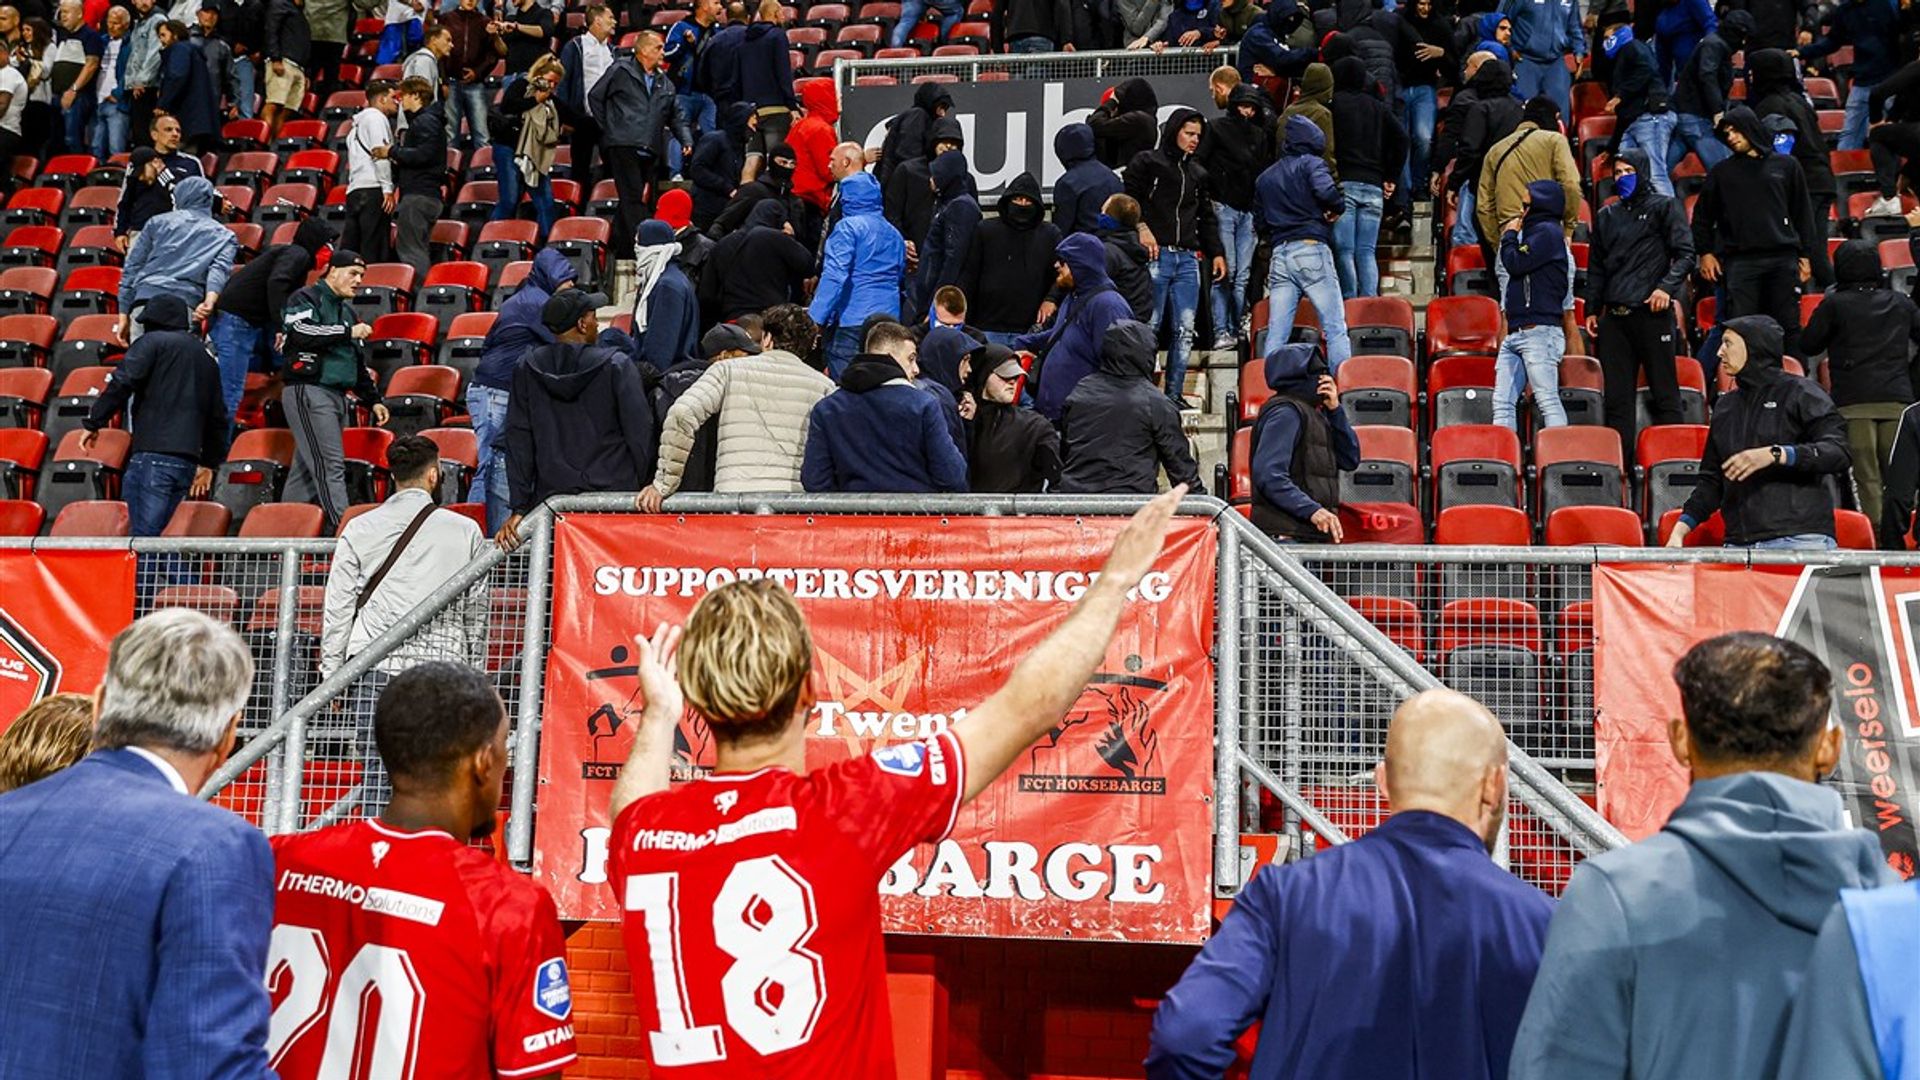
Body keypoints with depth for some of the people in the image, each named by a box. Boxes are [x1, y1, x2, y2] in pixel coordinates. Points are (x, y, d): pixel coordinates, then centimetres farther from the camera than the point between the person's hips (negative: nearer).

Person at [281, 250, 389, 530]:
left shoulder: (348, 311, 25)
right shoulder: (306, 298, 0)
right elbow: (301, 332, -21)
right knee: (330, 465, -16)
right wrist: (348, 332, -16)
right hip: (308, 392, -8)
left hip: (337, 396, 8)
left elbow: (356, 364, 29)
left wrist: (373, 399, 23)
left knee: (306, 469, 7)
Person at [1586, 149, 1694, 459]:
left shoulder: (1664, 207, 4)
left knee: (1664, 393, -3)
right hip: (1614, 316, 5)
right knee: (1617, 396, 4)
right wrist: (1592, 310, 15)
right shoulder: (1606, 216, 19)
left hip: (1653, 313, -5)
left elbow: (1685, 254, -2)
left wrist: (1667, 286, -17)